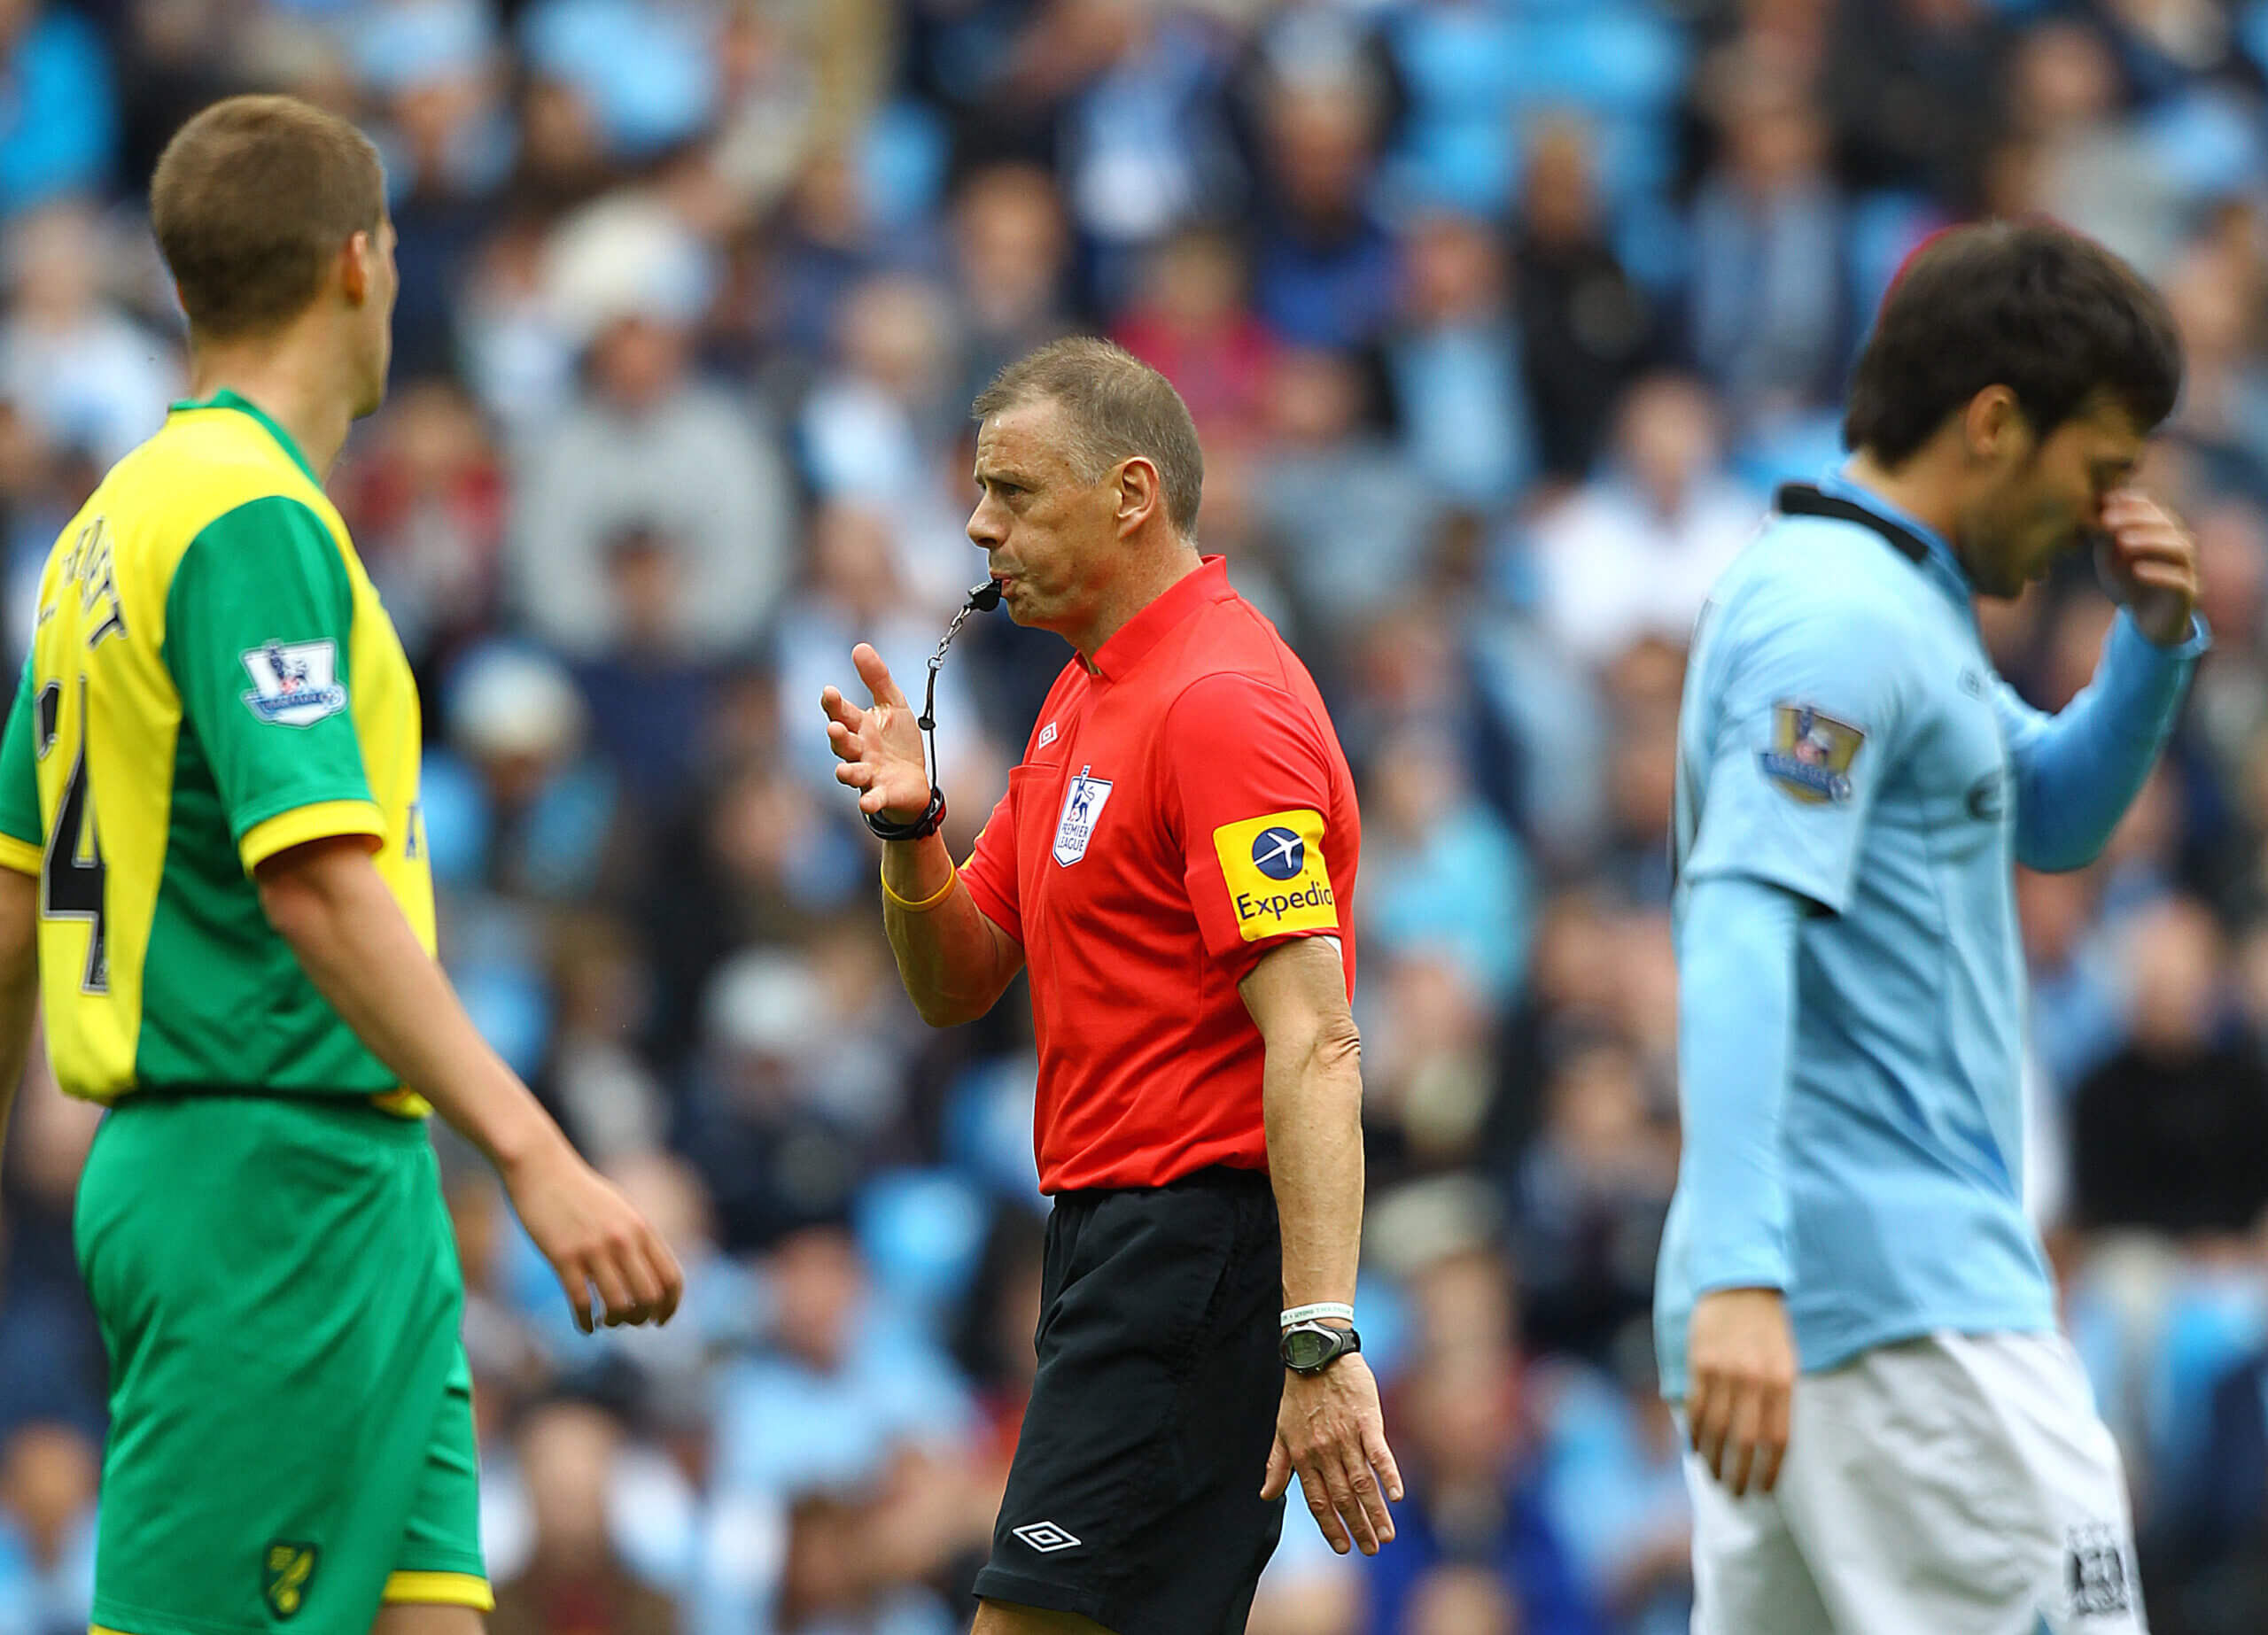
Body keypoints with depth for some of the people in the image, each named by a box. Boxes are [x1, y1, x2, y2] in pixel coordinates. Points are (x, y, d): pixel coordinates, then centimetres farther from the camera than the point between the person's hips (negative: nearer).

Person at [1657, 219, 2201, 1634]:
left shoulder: (1893, 608, 20)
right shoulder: (1845, 616, -12)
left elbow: (2054, 818, 33)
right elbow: (1739, 932, -23)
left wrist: (2156, 643, 12)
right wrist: (1738, 1274, -32)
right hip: (1901, 1296, -10)